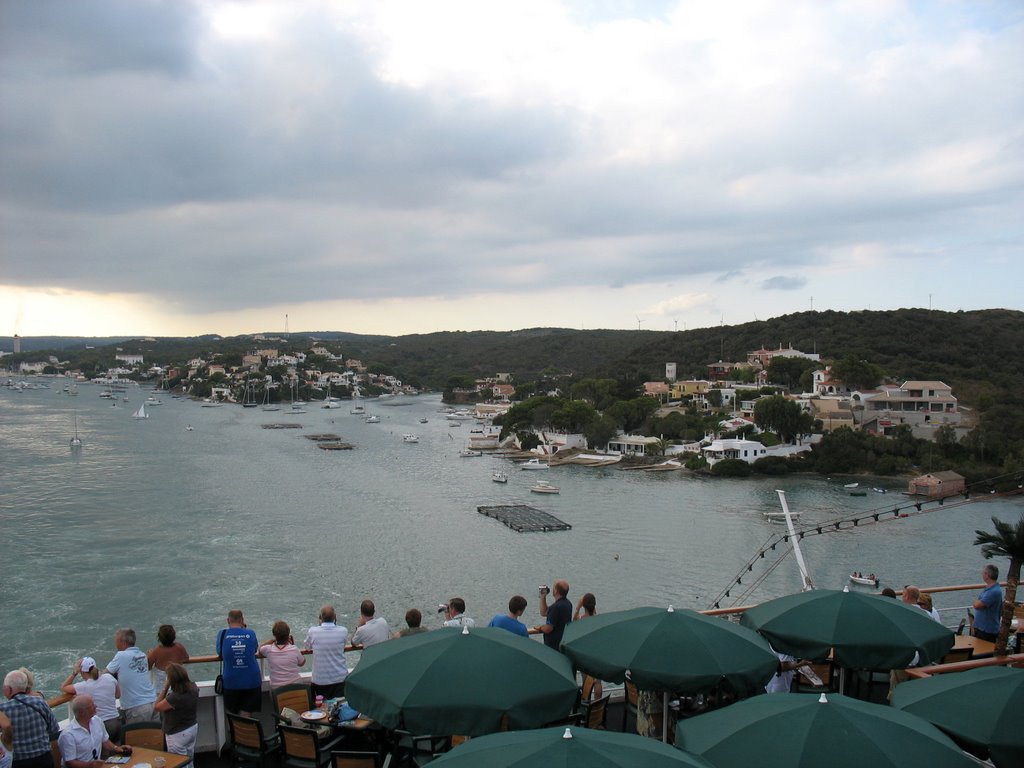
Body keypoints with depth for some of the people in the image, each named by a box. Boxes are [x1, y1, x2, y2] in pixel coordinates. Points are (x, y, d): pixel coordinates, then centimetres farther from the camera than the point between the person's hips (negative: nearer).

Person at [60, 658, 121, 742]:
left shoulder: (84, 687, -13)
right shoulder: (109, 677, -3)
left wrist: (74, 672, -5)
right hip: (117, 722, 5)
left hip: (102, 726, -5)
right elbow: (118, 694, 12)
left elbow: (63, 688, 2)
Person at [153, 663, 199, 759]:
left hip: (178, 734, -7)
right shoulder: (193, 687, -12)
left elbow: (156, 708, -16)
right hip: (193, 727, 7)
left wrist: (165, 688, -18)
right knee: (189, 761, 24)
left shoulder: (174, 697, -34)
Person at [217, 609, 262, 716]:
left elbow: (219, 653, 7)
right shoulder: (251, 633, -3)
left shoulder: (222, 634, -5)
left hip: (231, 682, 0)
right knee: (246, 716, 5)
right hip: (252, 682, 0)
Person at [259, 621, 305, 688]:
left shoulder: (268, 650, -10)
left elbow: (260, 648, 15)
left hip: (276, 688, 1)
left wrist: (274, 640, 12)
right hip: (295, 685, 0)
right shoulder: (294, 649, -11)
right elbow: (302, 663, 9)